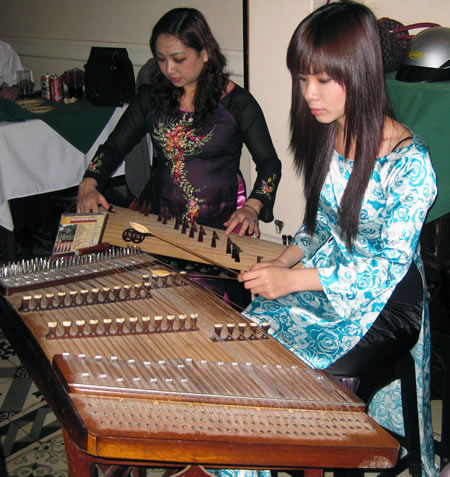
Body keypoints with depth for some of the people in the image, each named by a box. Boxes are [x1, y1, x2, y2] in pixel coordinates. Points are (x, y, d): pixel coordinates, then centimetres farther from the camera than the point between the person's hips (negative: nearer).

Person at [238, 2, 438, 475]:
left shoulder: (408, 161, -21)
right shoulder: (326, 137, 2)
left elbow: (389, 265, -19)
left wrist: (293, 280, -25)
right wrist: (284, 260, -6)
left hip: (383, 303, -6)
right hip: (321, 280, 7)